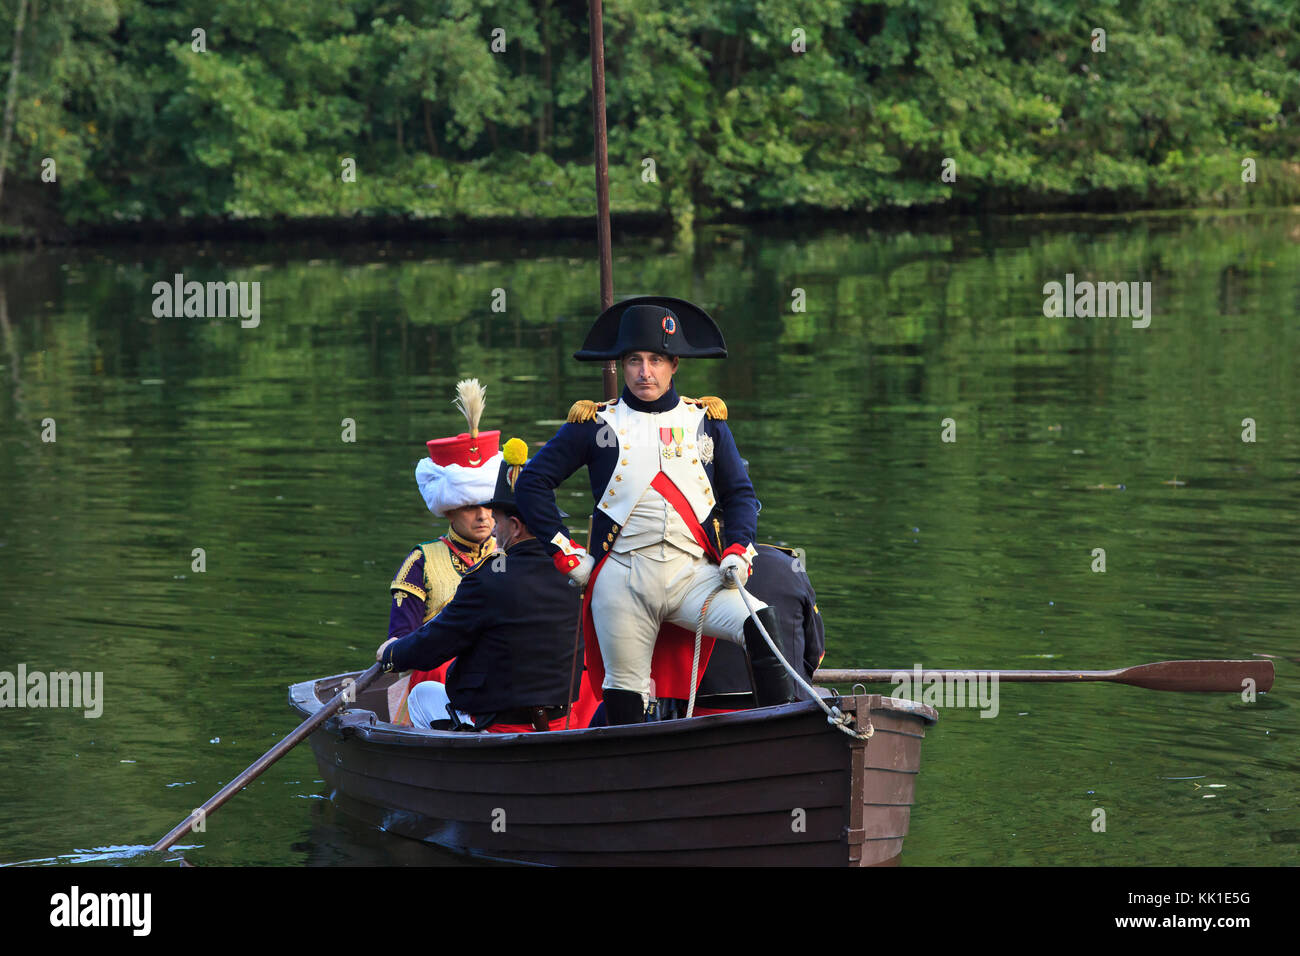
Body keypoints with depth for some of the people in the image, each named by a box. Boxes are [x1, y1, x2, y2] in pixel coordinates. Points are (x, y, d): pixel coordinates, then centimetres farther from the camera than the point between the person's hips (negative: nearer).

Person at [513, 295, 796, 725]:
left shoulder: (706, 420, 13)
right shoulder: (595, 424, 8)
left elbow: (739, 493, 19)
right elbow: (532, 483, 11)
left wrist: (738, 549, 0)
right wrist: (565, 552, 4)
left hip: (693, 576, 0)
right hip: (622, 580, 0)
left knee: (762, 625, -25)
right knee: (625, 691, 1)